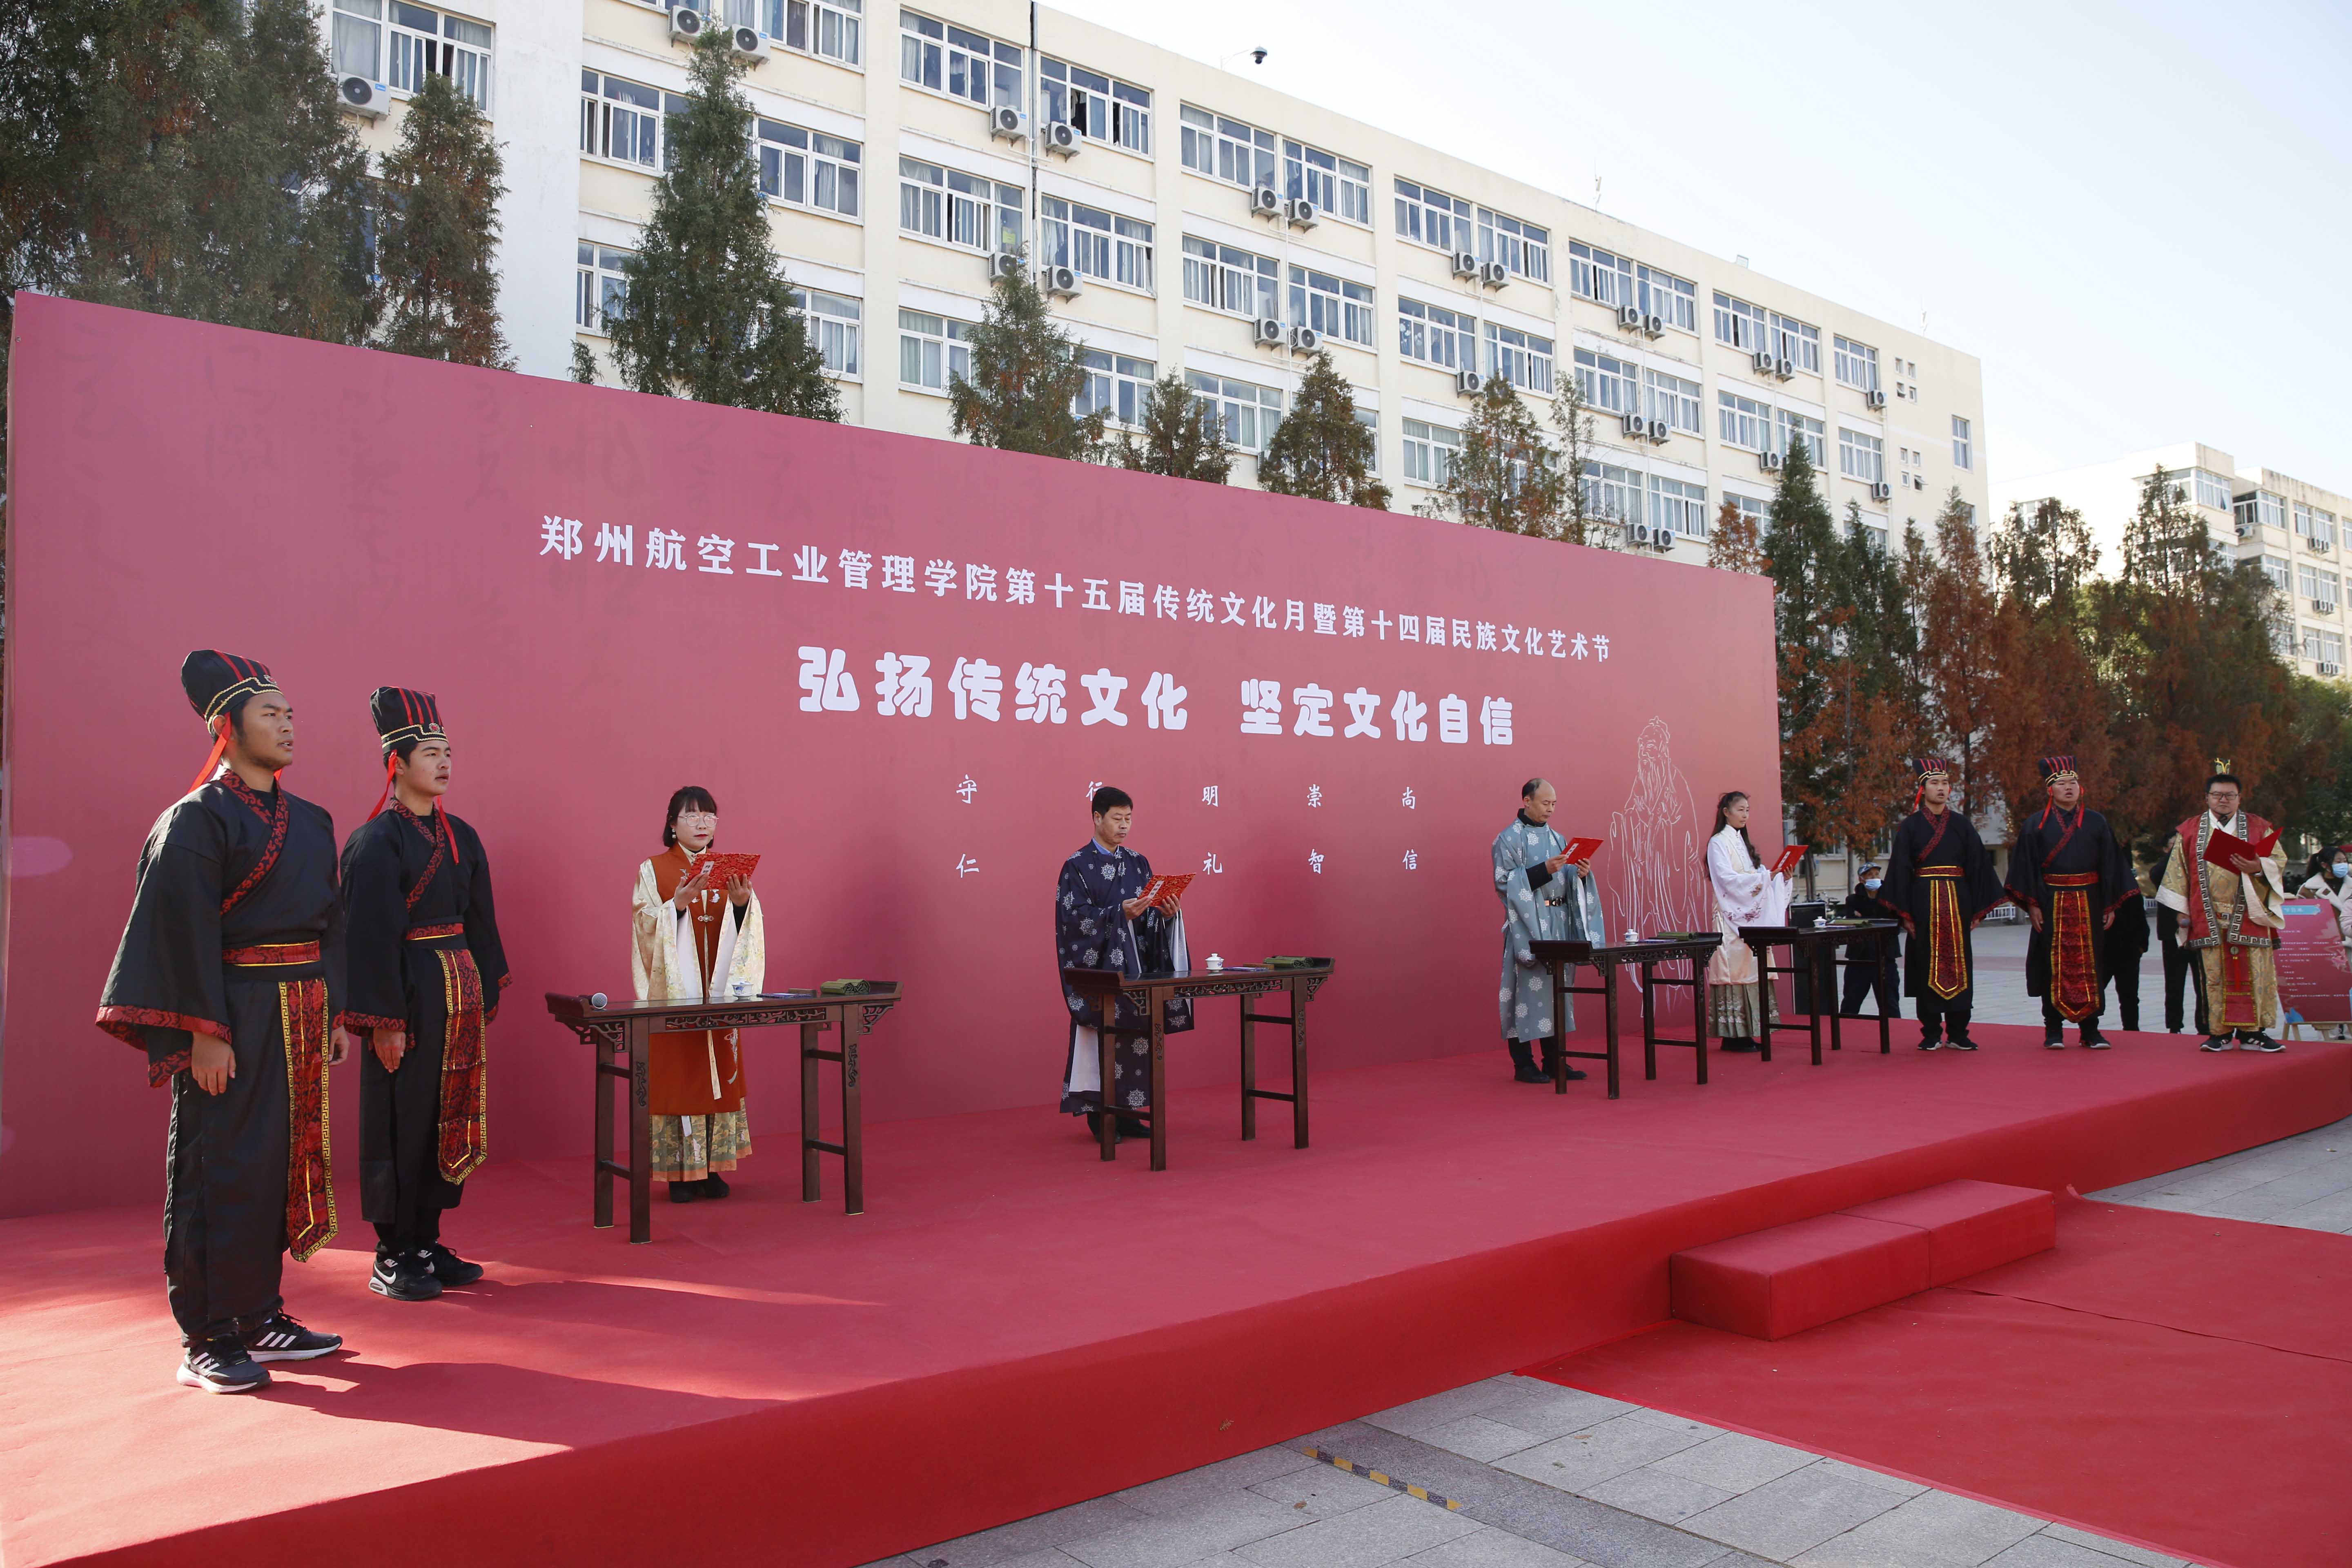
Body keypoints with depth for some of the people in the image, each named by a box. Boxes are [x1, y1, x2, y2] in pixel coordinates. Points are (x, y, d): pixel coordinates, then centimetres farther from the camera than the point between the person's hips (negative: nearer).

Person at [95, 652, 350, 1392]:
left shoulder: (310, 822, 13)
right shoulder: (198, 818, -8)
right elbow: (186, 930, -14)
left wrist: (336, 1013, 13)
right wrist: (204, 1032, -18)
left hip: (300, 1019, 7)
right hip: (234, 1021, -7)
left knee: (281, 1165, 12)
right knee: (219, 1172, -1)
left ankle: (260, 1316, 23)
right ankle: (207, 1342, 8)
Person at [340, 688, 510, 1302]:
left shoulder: (461, 837, 11)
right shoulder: (376, 841, -10)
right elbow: (373, 936, -13)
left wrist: (486, 998, 14)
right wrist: (384, 1022, -16)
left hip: (460, 990, 7)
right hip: (408, 994, -7)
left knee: (449, 1117, 10)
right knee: (402, 1120, 0)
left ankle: (426, 1242, 21)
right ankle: (392, 1258, 11)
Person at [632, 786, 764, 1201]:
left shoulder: (729, 871, 10)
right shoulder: (653, 871, 0)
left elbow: (747, 933, 4)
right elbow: (648, 929, -8)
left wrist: (742, 903, -16)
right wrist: (678, 904, -24)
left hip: (719, 990, 4)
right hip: (673, 991, -3)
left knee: (720, 1071, 4)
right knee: (677, 1074, -3)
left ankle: (712, 1167, 13)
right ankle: (680, 1171, 5)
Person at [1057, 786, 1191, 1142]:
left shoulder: (1138, 863, 12)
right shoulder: (1078, 866, -5)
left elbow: (1150, 912, 12)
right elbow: (1075, 916, -14)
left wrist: (1167, 913, -10)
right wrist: (1119, 913, -25)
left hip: (1135, 963, 5)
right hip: (1098, 964, -5)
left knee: (1136, 1032, 4)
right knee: (1101, 1035, -4)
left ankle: (1126, 1111, 13)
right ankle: (1099, 1115, 6)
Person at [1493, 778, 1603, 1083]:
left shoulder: (1556, 838, 16)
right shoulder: (1509, 839, -4)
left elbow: (1565, 883, 18)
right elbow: (1503, 881, -14)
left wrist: (1580, 874, -4)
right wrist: (1544, 870, -21)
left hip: (1559, 923, 7)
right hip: (1527, 925, -7)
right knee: (1529, 989, -7)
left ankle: (1555, 1061, 14)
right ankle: (1523, 1065, 0)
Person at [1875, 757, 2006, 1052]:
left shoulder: (1961, 824, 8)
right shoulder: (1910, 826, 2)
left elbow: (1977, 865, 8)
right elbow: (1901, 870, 0)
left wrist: (1977, 909, 2)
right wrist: (1905, 914, -7)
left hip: (1957, 901, 2)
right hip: (1924, 903, -2)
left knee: (1958, 964, 3)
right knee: (1927, 966, 1)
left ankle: (1958, 1033, 9)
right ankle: (1931, 1033, 8)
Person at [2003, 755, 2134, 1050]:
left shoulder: (2097, 823, 9)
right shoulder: (2035, 825, 3)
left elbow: (2110, 866, 9)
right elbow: (2026, 867, -1)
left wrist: (2111, 905, 4)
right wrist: (2032, 905, -9)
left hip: (2089, 904, 2)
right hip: (2051, 905, -2)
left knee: (2090, 966, 3)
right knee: (2053, 967, 1)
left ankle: (2090, 1031, 10)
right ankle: (2054, 1031, 7)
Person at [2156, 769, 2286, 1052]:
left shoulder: (2259, 827, 11)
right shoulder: (2190, 830, 11)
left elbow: (2277, 860, 5)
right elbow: (2178, 872, 10)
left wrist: (2258, 867, -18)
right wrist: (2182, 910, 4)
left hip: (2249, 916, 0)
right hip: (2209, 919, 0)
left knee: (2252, 973, -4)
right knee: (2214, 975, -1)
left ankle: (2252, 1032, 4)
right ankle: (2219, 1034, 4)